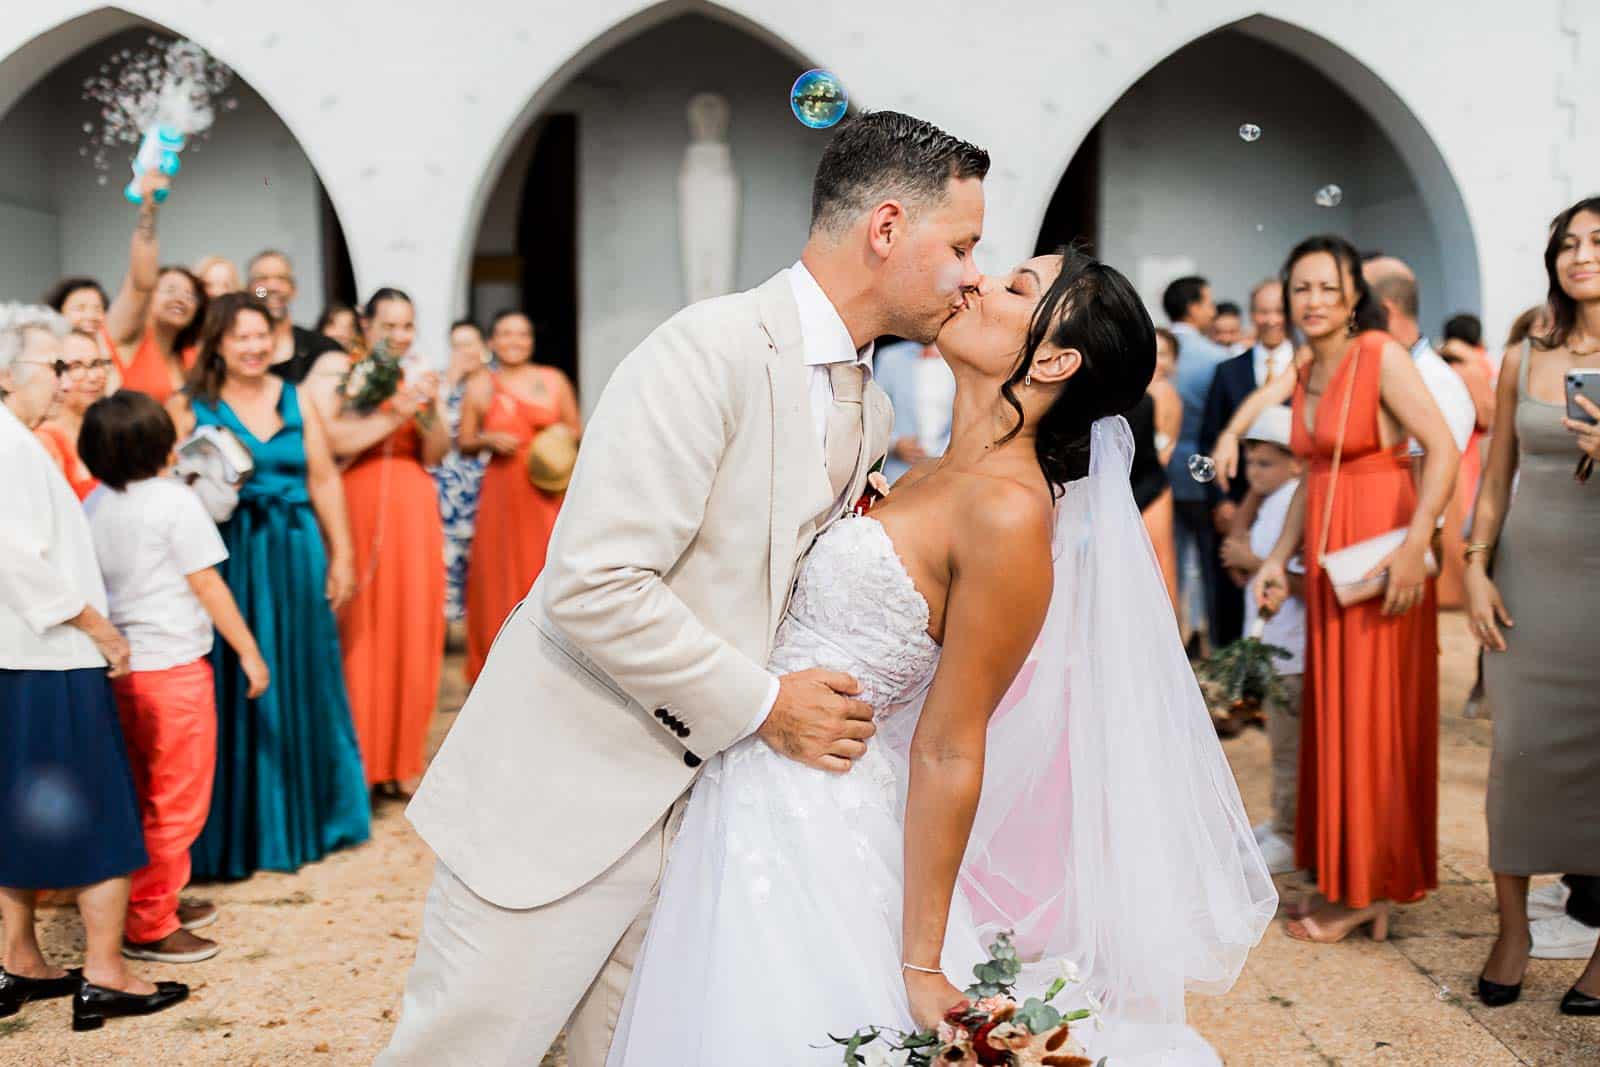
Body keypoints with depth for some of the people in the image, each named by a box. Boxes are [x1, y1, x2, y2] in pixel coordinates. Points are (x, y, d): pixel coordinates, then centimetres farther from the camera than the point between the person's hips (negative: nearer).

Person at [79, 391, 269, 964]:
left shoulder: (93, 506, 7)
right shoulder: (175, 499, -12)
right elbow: (206, 584, -11)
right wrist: (248, 651, -3)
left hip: (118, 669, 7)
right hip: (173, 665, -7)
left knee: (147, 796, 20)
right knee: (178, 802, 2)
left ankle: (160, 900, 31)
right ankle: (148, 926, 6)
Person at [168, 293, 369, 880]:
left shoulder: (296, 400, 8)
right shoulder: (190, 406, -1)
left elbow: (324, 480, 8)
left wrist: (341, 553, 5)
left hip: (296, 555, 3)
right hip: (228, 560, -3)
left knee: (300, 686, 11)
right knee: (234, 690, 1)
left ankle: (304, 816, 27)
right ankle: (234, 832, 13)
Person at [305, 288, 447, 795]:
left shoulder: (421, 373, 12)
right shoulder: (334, 369, -1)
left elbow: (436, 455, 7)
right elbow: (326, 440, -16)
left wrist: (428, 410, -10)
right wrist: (394, 415, -17)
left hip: (412, 513, 4)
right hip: (354, 512, -4)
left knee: (411, 630, 5)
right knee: (357, 635, -3)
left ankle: (399, 760, 16)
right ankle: (354, 764, 6)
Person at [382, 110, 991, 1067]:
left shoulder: (871, 413, 9)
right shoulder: (714, 349, -18)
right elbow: (593, 585, -24)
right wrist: (764, 706, -19)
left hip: (704, 799, 8)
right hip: (569, 791, -7)